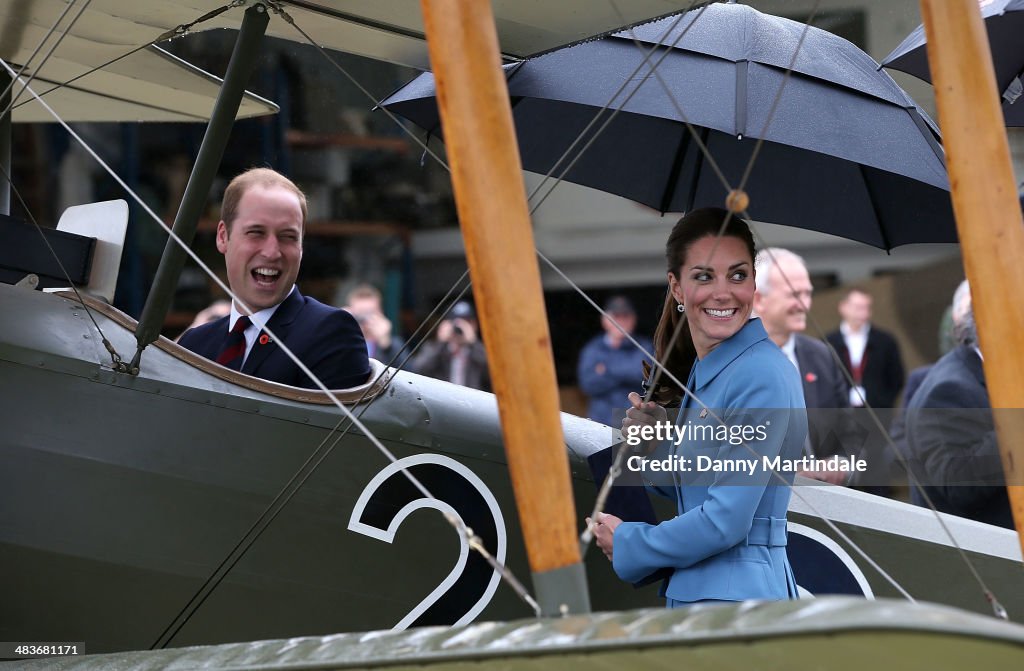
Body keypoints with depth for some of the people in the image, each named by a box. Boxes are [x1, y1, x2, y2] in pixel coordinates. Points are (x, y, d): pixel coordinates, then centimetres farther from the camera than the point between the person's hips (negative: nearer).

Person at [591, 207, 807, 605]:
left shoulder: (762, 375, -15)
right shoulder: (705, 370, 12)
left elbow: (726, 521, -19)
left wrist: (627, 544, -6)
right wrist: (656, 444, 0)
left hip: (734, 599, -9)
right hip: (694, 594, 9)